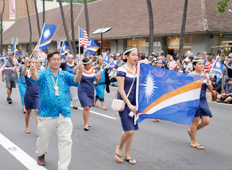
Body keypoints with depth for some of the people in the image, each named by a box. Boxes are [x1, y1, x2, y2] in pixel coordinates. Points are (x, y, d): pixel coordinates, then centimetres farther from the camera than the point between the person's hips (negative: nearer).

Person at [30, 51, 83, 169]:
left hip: (64, 114, 2)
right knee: (43, 138, 17)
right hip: (47, 114, -1)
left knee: (66, 141, -2)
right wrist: (33, 72, -47)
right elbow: (36, 78, -22)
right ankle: (41, 154, 49)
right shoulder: (44, 74, -1)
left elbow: (75, 79, -11)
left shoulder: (64, 75, 7)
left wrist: (80, 72, -35)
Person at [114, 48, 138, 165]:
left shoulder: (137, 69, 9)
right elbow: (121, 89, -13)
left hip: (134, 103, 6)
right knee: (129, 130, -12)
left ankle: (127, 155, 21)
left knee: (132, 131, 8)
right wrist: (129, 105, -18)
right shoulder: (122, 70, -9)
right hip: (124, 102, -6)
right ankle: (119, 148, 16)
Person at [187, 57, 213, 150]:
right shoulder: (191, 75, -6)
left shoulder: (205, 75, 10)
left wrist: (208, 82, -10)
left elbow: (211, 90, 7)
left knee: (206, 121, 3)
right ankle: (194, 142, 12)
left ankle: (191, 131, 29)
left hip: (203, 101, 6)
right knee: (195, 120, -1)